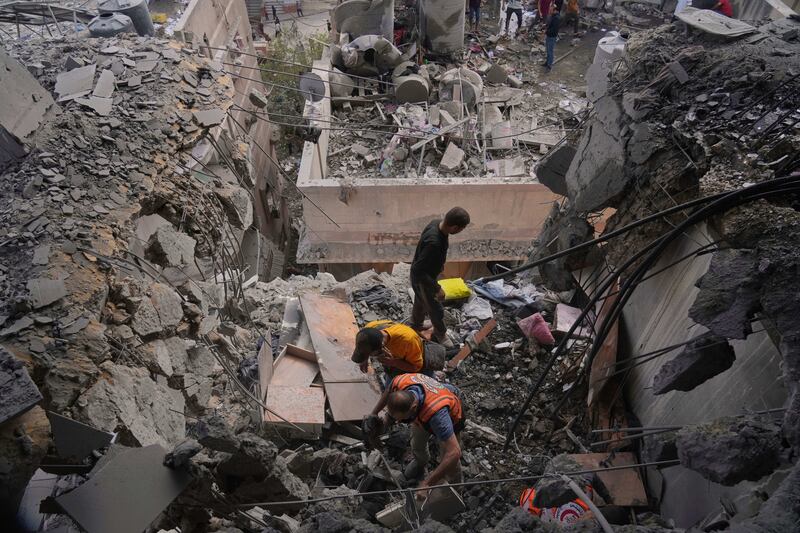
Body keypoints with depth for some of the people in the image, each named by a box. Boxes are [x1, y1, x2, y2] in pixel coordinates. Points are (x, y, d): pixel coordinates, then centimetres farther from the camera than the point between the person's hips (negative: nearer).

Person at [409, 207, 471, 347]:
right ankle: (440, 334, 43)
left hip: (425, 274, 8)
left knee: (420, 301, 32)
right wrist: (437, 288, -28)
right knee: (436, 309, 16)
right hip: (422, 279, -8)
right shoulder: (434, 242, -42)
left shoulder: (437, 223, -15)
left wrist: (440, 262, 21)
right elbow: (419, 270, -35)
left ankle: (416, 325, 57)